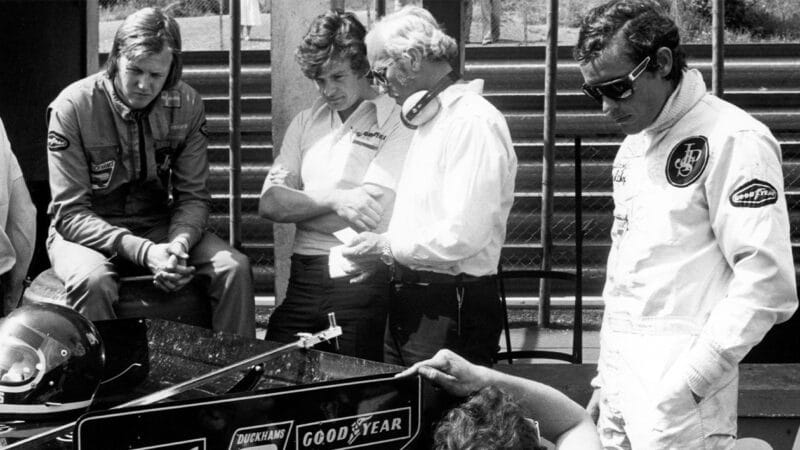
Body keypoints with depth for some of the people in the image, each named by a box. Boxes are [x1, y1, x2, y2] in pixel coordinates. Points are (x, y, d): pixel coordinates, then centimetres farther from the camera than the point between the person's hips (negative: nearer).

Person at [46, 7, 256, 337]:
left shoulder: (187, 105, -5)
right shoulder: (72, 107, -17)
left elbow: (193, 196, -2)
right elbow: (70, 213, -18)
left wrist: (179, 242, -25)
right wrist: (143, 252, -30)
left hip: (160, 227, 4)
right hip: (90, 234, -3)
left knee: (235, 268, -19)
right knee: (93, 282, -36)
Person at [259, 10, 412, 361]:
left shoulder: (395, 122, -2)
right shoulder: (306, 122, 16)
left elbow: (367, 216, -13)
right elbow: (269, 204, 5)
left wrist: (300, 203, 0)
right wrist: (334, 200, -11)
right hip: (302, 277, 5)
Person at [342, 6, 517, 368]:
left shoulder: (474, 122, -15)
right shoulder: (429, 118, 17)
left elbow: (464, 235, -23)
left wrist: (387, 247, -12)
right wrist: (385, 255, 8)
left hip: (451, 309, -9)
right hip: (410, 298, 9)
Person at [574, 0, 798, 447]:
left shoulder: (733, 141, -12)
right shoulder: (634, 145, 14)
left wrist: (687, 382, -21)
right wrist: (605, 378, 17)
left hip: (677, 394, -8)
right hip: (622, 383, 8)